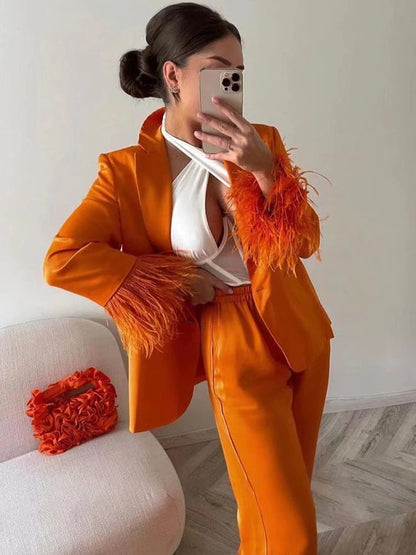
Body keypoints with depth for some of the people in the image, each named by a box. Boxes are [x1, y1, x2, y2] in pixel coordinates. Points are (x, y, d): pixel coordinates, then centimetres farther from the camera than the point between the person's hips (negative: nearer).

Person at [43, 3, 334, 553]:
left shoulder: (260, 140, -1)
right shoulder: (130, 169, -12)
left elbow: (304, 242, -5)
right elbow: (62, 260, -18)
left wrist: (266, 169, -22)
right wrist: (176, 282, -17)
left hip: (302, 332, 5)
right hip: (236, 351, -5)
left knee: (290, 489, 24)